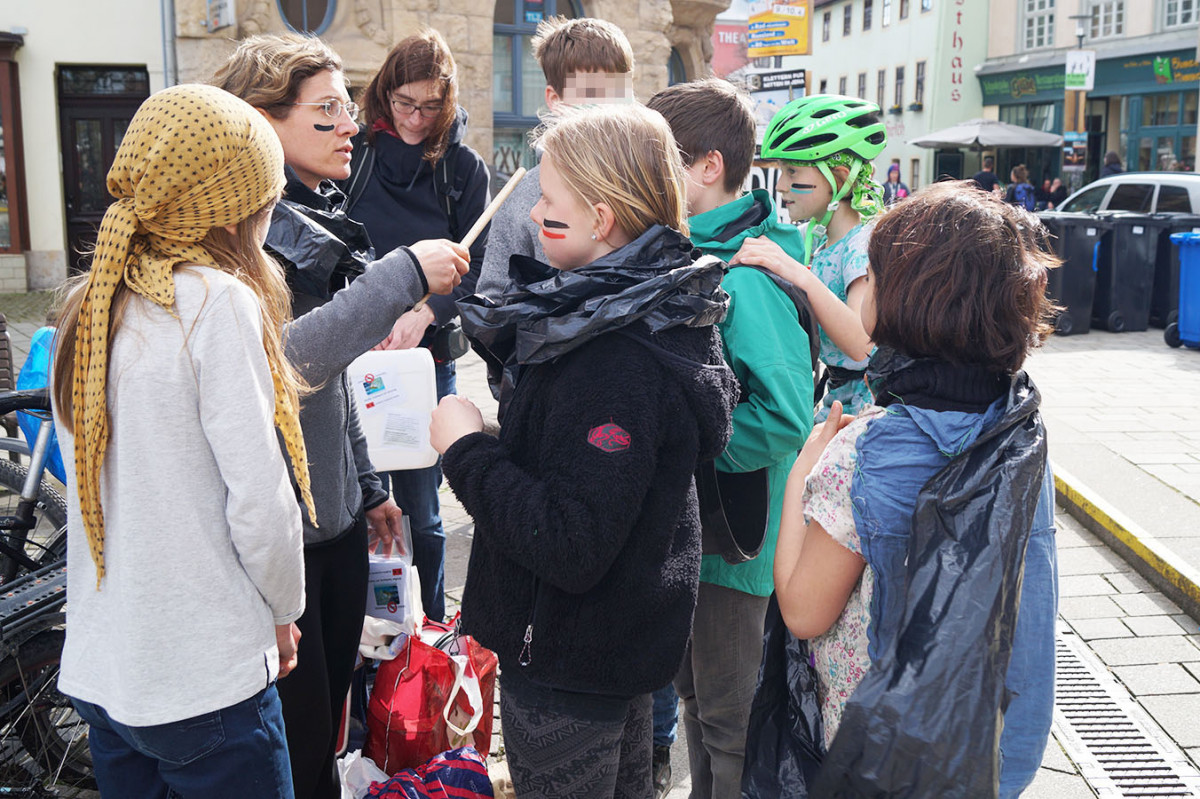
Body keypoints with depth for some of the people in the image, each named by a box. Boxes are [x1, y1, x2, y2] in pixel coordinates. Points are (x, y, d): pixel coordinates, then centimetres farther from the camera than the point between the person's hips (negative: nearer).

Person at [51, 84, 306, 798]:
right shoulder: (218, 302, -16)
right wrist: (283, 610, -2)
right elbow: (257, 496, -16)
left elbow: (90, 476, 11)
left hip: (95, 666, 7)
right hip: (203, 682, -7)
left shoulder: (88, 305, 5)